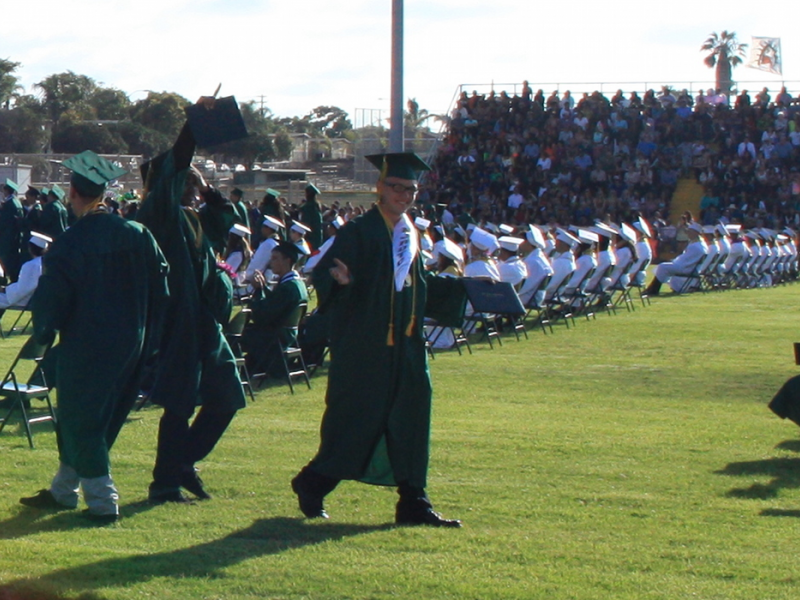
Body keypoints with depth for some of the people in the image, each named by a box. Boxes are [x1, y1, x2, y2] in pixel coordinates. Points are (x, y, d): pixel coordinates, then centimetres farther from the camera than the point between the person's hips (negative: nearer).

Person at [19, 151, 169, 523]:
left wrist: (44, 334, 6)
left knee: (80, 422, 5)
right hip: (131, 347, 6)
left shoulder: (69, 245, -17)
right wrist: (149, 337, 15)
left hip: (86, 349, -6)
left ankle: (102, 502, 2)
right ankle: (63, 490, 28)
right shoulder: (137, 234, 0)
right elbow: (160, 288, 6)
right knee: (89, 419, 18)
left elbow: (50, 300, -12)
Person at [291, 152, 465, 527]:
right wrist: (338, 279, -38)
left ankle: (413, 503, 9)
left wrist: (461, 289, 22)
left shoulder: (411, 235, 13)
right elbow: (324, 271, -17)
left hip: (405, 345, 7)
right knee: (358, 419, -4)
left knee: (410, 421, 5)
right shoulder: (359, 231, -9)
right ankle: (311, 485, 14)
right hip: (364, 346, -7)